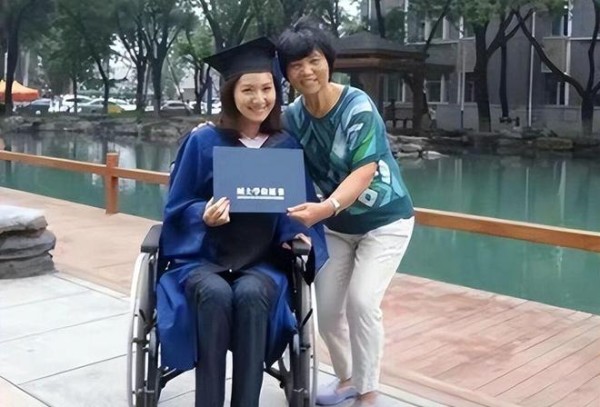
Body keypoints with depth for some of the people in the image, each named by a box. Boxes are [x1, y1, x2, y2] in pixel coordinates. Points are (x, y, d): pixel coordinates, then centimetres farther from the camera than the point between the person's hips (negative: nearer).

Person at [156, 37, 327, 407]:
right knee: (216, 294, -34)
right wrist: (204, 215, -19)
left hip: (263, 262, 1)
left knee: (251, 294, -33)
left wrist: (300, 235, -10)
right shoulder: (204, 141, -3)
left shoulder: (288, 147, 4)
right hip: (203, 258, -1)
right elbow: (177, 207, 2)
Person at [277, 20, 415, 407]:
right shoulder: (293, 116, -8)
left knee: (362, 301, -16)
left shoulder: (359, 107, -24)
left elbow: (364, 172, -32)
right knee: (326, 307, 4)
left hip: (384, 219, -5)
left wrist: (326, 207, -48)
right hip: (337, 224, 5)